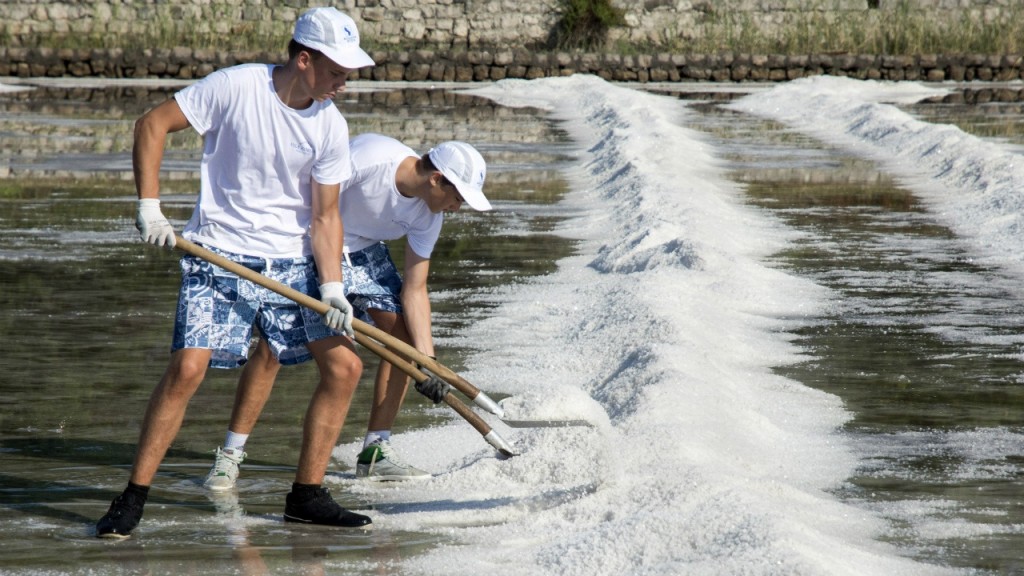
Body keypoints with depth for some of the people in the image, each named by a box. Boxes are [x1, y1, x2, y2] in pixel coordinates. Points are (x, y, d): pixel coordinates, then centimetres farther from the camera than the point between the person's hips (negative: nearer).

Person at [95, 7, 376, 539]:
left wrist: (331, 287, -11)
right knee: (188, 368, -18)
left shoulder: (331, 126, -3)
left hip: (291, 264, 5)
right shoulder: (235, 87, -15)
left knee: (344, 365, -3)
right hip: (218, 257, -4)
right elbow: (152, 125, -8)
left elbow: (324, 215, 1)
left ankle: (306, 495, 10)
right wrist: (149, 208, -14)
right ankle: (133, 498, -6)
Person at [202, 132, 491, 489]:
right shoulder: (368, 157, -32)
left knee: (404, 335, -4)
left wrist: (426, 359, -16)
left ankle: (375, 452, 6)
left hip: (362, 251, 7)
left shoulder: (428, 215, -11)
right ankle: (230, 456, -6)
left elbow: (414, 289, -8)